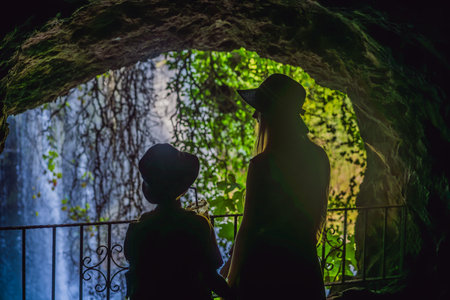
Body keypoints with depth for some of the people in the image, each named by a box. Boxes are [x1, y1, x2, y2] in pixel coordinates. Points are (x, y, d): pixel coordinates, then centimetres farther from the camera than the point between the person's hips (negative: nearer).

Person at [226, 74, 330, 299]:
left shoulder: (263, 164, -18)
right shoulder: (318, 156, 2)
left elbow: (248, 226, -15)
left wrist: (232, 278, -6)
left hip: (266, 262, -6)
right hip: (305, 262, 6)